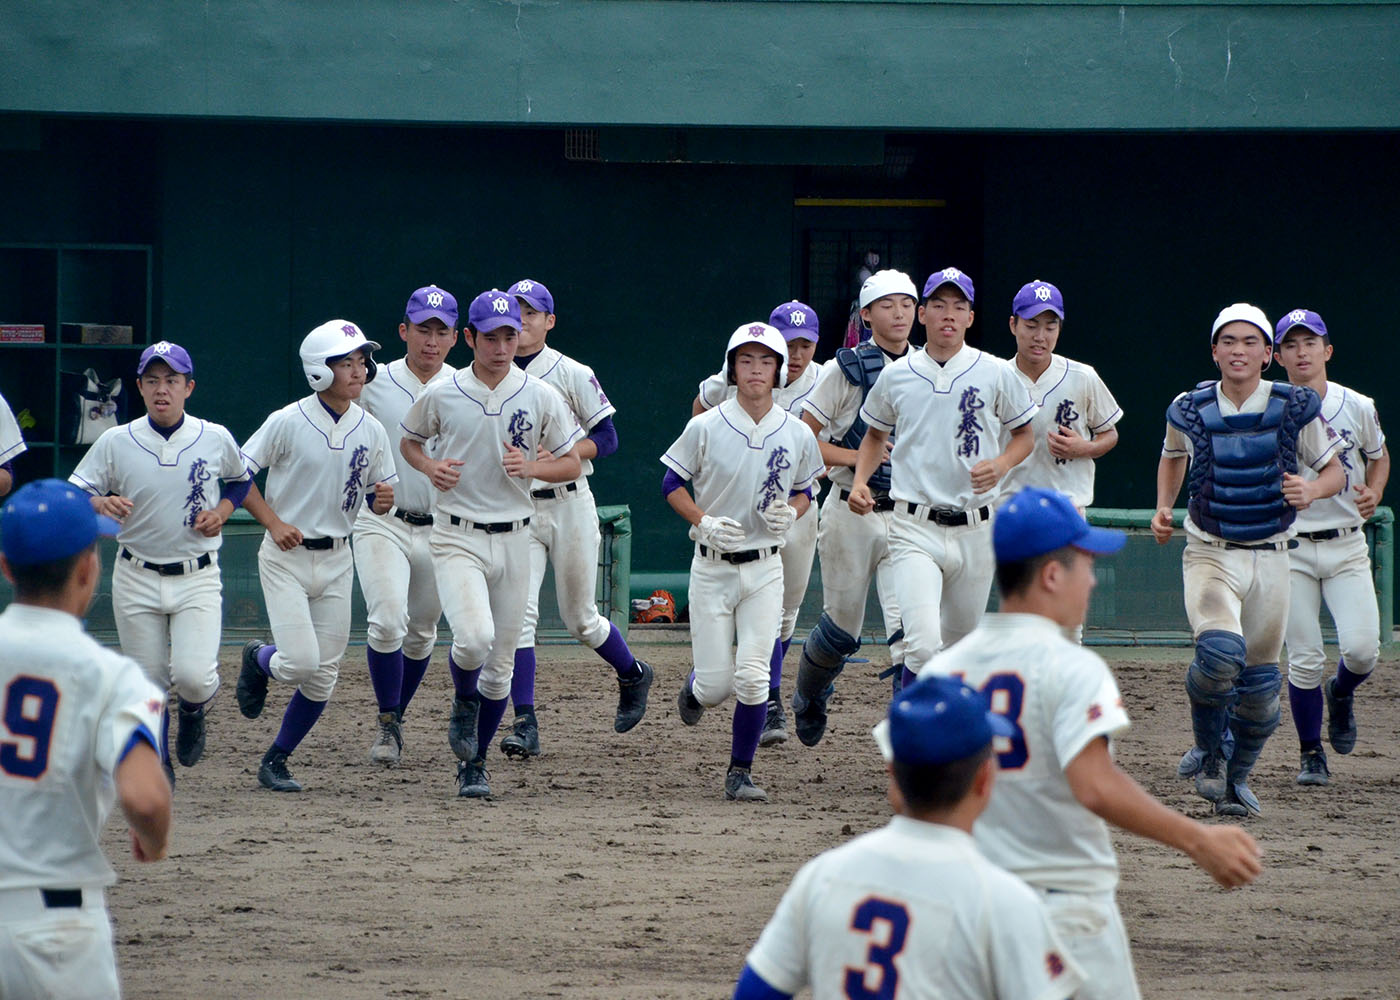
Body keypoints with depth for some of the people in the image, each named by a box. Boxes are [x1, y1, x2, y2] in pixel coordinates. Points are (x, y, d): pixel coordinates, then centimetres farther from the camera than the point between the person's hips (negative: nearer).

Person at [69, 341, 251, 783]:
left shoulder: (216, 439, -1)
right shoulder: (115, 442, -4)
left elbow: (241, 479, 18)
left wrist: (221, 512, -2)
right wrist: (100, 503, -25)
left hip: (197, 579, -1)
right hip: (137, 579, 1)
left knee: (193, 676, -17)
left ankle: (193, 711, 20)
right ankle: (158, 762, 28)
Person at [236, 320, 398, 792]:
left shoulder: (371, 431, 1)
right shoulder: (288, 422, -12)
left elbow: (381, 493, 11)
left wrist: (383, 499, -13)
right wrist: (274, 522, -16)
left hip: (336, 559, 4)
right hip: (286, 558, -4)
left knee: (323, 678, 3)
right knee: (301, 662, -16)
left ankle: (276, 761, 21)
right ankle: (258, 660, 20)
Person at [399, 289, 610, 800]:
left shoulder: (541, 397, -1)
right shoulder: (441, 396, -3)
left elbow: (572, 464, 6)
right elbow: (408, 441, 14)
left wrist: (531, 468, -14)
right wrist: (429, 467, -8)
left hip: (513, 541, 2)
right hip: (457, 539, -2)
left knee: (500, 664, 7)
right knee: (474, 637, -26)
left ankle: (473, 764, 24)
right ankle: (464, 705, 7)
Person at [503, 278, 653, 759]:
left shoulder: (572, 375, -5)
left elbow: (606, 438, -5)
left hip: (568, 504, -2)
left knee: (580, 618, 7)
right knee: (518, 611, -13)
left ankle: (632, 674, 36)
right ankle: (525, 724, -12)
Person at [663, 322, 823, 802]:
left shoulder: (798, 435, 0)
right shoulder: (705, 428, -7)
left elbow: (805, 491, 14)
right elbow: (671, 484, 2)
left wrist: (790, 513, -8)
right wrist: (705, 522, -14)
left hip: (764, 568, 1)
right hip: (712, 568, -1)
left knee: (753, 677, -11)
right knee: (715, 684, -3)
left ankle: (740, 772, 6)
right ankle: (695, 688, 36)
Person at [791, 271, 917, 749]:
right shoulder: (845, 369, -4)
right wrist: (857, 458, -17)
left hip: (909, 516, 2)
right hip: (853, 513, -2)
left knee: (911, 630, -13)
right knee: (842, 628, 10)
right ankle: (808, 697, 41)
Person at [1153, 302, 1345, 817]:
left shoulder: (1295, 408, -6)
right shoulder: (1190, 410, -3)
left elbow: (1335, 471, 3)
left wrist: (1311, 490, -19)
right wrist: (1163, 509, 6)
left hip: (1271, 559, 2)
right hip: (1209, 556, -1)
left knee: (1260, 679, 7)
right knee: (1221, 651, -26)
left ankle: (1235, 776, 31)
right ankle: (1208, 750, -1)